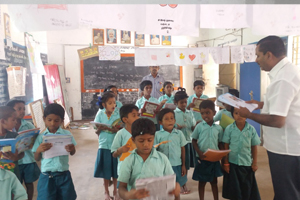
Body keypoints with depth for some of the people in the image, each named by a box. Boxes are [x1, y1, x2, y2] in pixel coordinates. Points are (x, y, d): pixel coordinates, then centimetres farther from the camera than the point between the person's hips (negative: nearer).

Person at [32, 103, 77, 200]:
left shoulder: (67, 134, -2)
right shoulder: (41, 137, 0)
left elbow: (72, 153, 2)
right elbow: (37, 159, 3)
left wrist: (72, 150, -21)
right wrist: (38, 150, -18)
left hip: (64, 175, 0)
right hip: (46, 176, 0)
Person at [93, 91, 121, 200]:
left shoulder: (118, 114, -7)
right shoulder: (100, 115, -4)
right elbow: (96, 132, 3)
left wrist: (117, 130, -24)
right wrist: (100, 129, -18)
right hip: (104, 145, 1)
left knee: (116, 170, 11)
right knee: (106, 170, 12)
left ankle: (115, 191, 33)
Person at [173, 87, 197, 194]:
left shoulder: (190, 113, 7)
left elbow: (193, 128, 7)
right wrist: (177, 128, -27)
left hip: (188, 141, 4)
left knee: (187, 164, 14)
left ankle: (184, 184, 31)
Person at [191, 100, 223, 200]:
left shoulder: (218, 128, 0)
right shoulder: (199, 126, -5)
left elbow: (220, 143, 6)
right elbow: (194, 140, -1)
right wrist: (199, 152, -15)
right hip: (202, 159, -1)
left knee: (214, 181, 14)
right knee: (201, 182, 11)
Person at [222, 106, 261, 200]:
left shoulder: (251, 129, -4)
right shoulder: (229, 129, -7)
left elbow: (254, 147, 3)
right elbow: (226, 146, -3)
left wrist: (255, 162, 3)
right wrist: (226, 163, -3)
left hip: (247, 164, 1)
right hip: (232, 163, -1)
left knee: (247, 187, 12)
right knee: (233, 189, 7)